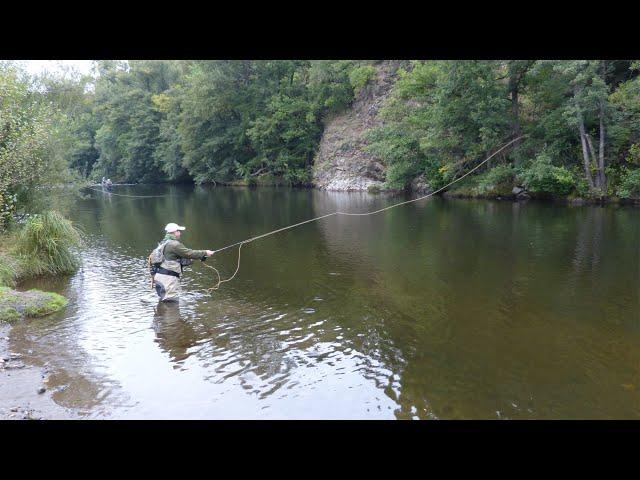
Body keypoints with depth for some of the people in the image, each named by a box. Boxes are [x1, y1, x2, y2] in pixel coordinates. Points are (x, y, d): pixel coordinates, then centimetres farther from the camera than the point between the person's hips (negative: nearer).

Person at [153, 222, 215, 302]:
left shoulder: (165, 243, 18)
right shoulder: (174, 244, -15)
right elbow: (189, 253, -14)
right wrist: (205, 253, -2)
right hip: (168, 277, -10)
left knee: (164, 300, 18)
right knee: (172, 301, -7)